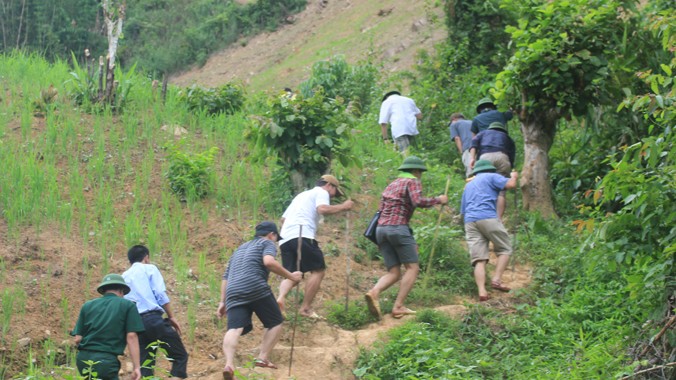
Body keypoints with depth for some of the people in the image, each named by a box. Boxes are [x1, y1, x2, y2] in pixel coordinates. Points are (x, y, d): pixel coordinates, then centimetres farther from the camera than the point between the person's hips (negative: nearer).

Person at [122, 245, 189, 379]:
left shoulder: (123, 277, 22)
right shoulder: (149, 268, 10)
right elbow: (160, 294, -3)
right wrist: (172, 317, 1)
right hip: (153, 319, -5)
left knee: (144, 365, 7)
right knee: (180, 356, 1)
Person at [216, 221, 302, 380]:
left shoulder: (240, 249, 35)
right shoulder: (267, 243, 13)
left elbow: (226, 277, 30)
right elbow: (269, 261, -11)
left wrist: (222, 302, 29)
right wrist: (290, 276, -3)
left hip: (233, 293, 6)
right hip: (256, 288, -5)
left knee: (234, 329, -12)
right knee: (275, 322, 13)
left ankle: (229, 364, -36)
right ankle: (263, 358, 1)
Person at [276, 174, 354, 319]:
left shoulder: (302, 195, 35)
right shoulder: (321, 192, 9)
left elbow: (284, 218, 34)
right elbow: (322, 209, -13)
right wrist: (343, 206, -3)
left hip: (285, 238, 8)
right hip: (302, 236, -8)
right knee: (318, 270, 0)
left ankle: (280, 298, -22)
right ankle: (306, 308, -3)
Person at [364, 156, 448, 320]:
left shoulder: (391, 185, 27)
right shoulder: (413, 182, 3)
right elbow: (418, 202, -17)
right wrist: (438, 200, -2)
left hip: (381, 229, 7)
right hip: (398, 227, -7)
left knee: (394, 273, 6)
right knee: (412, 268, 0)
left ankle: (374, 292, -23)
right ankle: (398, 306, -12)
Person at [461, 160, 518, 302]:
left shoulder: (468, 185, 31)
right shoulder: (491, 177, 12)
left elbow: (463, 211, 31)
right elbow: (511, 184, -1)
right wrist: (513, 176, 19)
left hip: (469, 221, 5)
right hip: (488, 217, -5)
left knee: (479, 259, -3)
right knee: (505, 249, 8)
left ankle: (482, 292, -18)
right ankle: (496, 279, -10)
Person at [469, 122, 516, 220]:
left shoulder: (484, 132, 35)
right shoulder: (508, 138, 36)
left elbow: (474, 142, 13)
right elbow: (512, 158, 25)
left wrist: (472, 158, 1)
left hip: (485, 157, 0)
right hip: (502, 157, 0)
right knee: (501, 191, -2)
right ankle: (499, 219, -14)